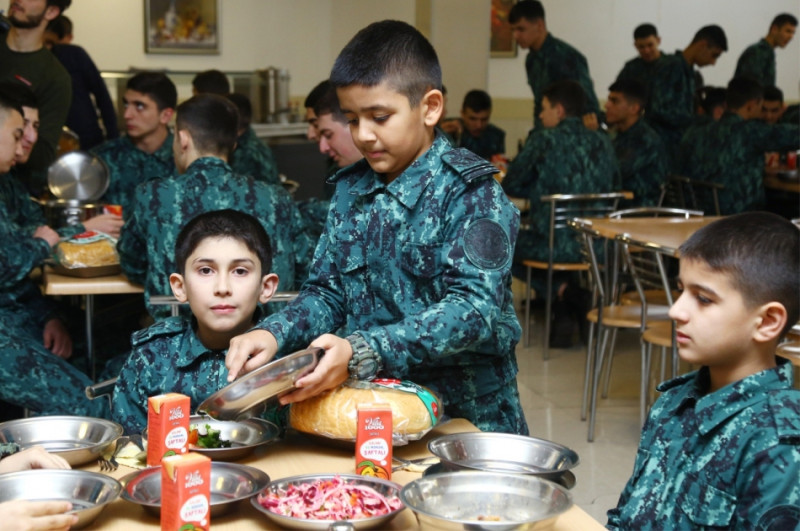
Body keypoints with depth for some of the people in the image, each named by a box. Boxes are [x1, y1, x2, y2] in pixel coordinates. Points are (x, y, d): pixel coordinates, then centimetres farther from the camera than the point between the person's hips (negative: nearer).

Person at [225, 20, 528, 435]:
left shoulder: (471, 194, -8)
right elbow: (327, 292, 12)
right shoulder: (351, 190, 9)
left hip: (466, 416, -5)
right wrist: (274, 334, -9)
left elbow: (474, 308, -19)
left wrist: (360, 353, -29)